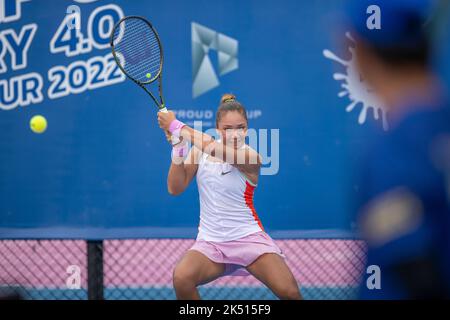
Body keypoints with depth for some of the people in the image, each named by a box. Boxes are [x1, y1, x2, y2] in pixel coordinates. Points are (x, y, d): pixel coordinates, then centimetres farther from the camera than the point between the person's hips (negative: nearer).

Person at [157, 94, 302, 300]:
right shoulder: (199, 150, 4)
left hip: (248, 237, -3)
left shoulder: (251, 157, -11)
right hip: (210, 242, 3)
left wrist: (176, 126, -26)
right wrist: (178, 150, -16)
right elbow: (175, 188, -3)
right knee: (181, 278, -29)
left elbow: (215, 149, -28)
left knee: (289, 291, -24)